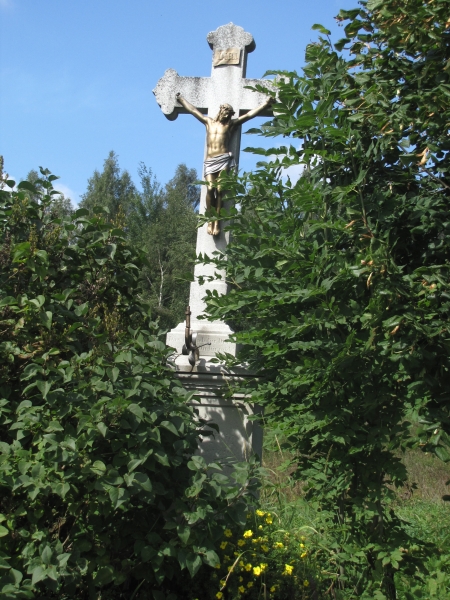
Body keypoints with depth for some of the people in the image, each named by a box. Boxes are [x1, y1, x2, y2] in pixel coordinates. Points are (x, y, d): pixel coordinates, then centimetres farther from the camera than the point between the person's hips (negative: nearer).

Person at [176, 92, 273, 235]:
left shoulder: (231, 124, 17)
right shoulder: (209, 122, 23)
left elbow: (249, 114, 14)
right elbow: (192, 110, 32)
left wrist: (266, 103, 10)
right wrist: (180, 99, 39)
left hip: (224, 159, -1)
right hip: (210, 161, 2)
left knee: (219, 189, -14)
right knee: (210, 189, -18)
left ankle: (217, 221, -14)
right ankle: (210, 221, -15)